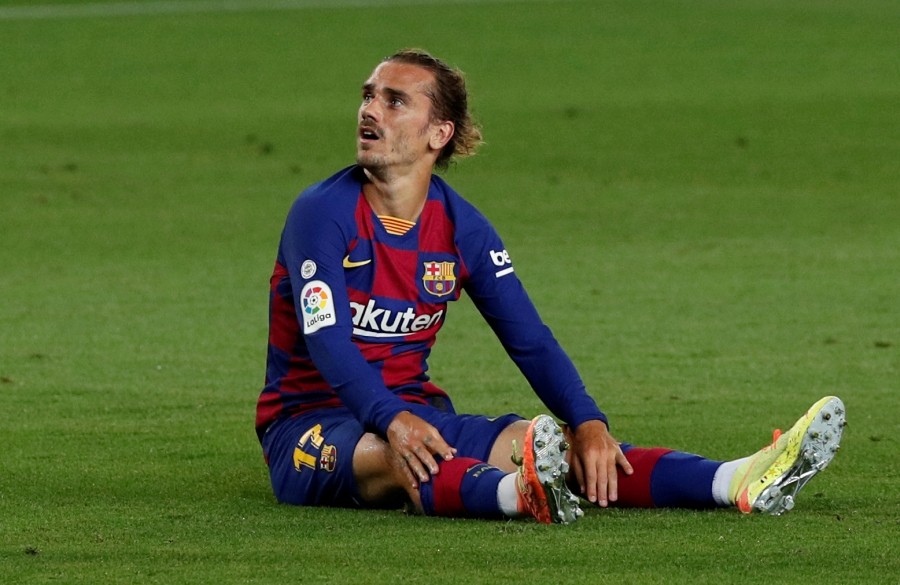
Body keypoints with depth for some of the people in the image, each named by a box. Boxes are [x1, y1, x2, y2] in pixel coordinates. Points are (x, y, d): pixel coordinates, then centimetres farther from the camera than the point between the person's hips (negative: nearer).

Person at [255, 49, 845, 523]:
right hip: (310, 422, -5)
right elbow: (326, 339, -23)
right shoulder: (323, 213, -11)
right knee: (397, 457, -40)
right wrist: (392, 421, -40)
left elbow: (529, 339, 1)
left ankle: (743, 482, -37)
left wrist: (587, 423, -16)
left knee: (547, 440, -19)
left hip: (416, 411, 5)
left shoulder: (460, 225, 4)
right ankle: (522, 495, -72)